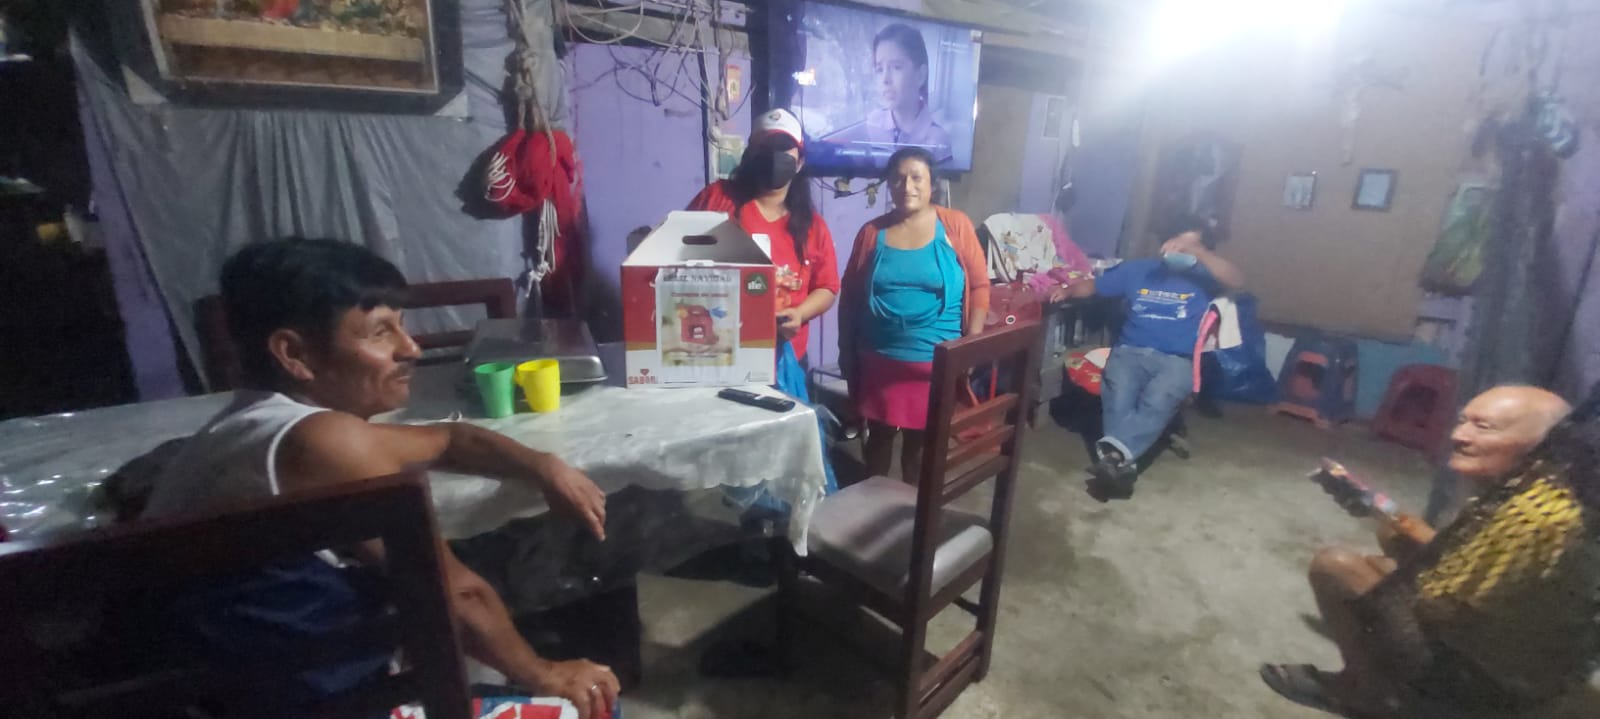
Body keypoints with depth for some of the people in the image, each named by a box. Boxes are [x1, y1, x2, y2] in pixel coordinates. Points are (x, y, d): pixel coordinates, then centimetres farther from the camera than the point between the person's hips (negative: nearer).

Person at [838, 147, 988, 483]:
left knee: (921, 436, 13)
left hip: (935, 361, -1)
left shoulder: (955, 225, -5)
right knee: (879, 433, 15)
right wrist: (846, 351, 5)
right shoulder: (872, 232, 0)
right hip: (879, 359, 2)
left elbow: (979, 286, -3)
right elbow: (850, 296, 5)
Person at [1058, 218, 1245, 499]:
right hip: (1130, 351, 2)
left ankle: (1113, 451, -50)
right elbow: (1093, 285, 23)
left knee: (1157, 401, -36)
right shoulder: (1137, 269, 20)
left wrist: (1195, 251, -15)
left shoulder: (1203, 279, 13)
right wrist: (1069, 290, 0)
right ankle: (1122, 461, -42)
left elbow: (1237, 281, -7)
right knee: (1118, 398, -33)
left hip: (1177, 361, -1)